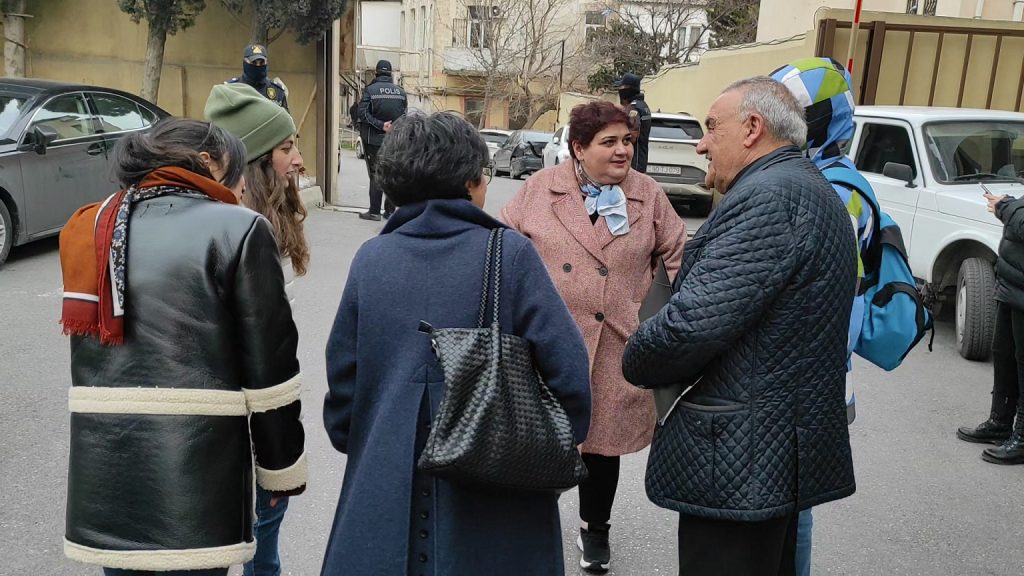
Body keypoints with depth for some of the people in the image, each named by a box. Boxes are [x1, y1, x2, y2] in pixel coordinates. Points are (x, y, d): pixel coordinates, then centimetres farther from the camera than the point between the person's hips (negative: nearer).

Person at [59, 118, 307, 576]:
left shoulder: (92, 228, 10)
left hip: (104, 460, 6)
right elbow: (268, 365, -7)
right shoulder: (239, 230, -8)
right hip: (195, 464, -5)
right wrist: (282, 467, 2)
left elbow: (88, 351, 14)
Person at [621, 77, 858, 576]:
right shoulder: (809, 189, 14)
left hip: (740, 457, -10)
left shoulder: (766, 197, -19)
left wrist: (636, 363, -7)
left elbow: (690, 324, -26)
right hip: (786, 450, 10)